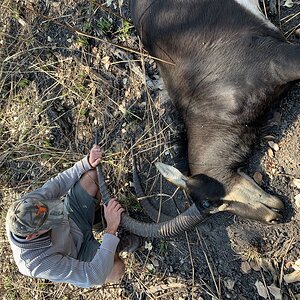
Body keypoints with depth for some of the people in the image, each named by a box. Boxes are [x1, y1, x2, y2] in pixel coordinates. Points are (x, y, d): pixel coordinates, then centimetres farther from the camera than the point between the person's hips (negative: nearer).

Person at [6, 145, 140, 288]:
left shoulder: (28, 203, -30)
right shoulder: (39, 263, -43)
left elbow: (57, 184, -12)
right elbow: (95, 276, -41)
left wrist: (88, 162, -27)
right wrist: (111, 229, -47)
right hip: (78, 251, -4)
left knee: (91, 173, -12)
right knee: (117, 268, -33)